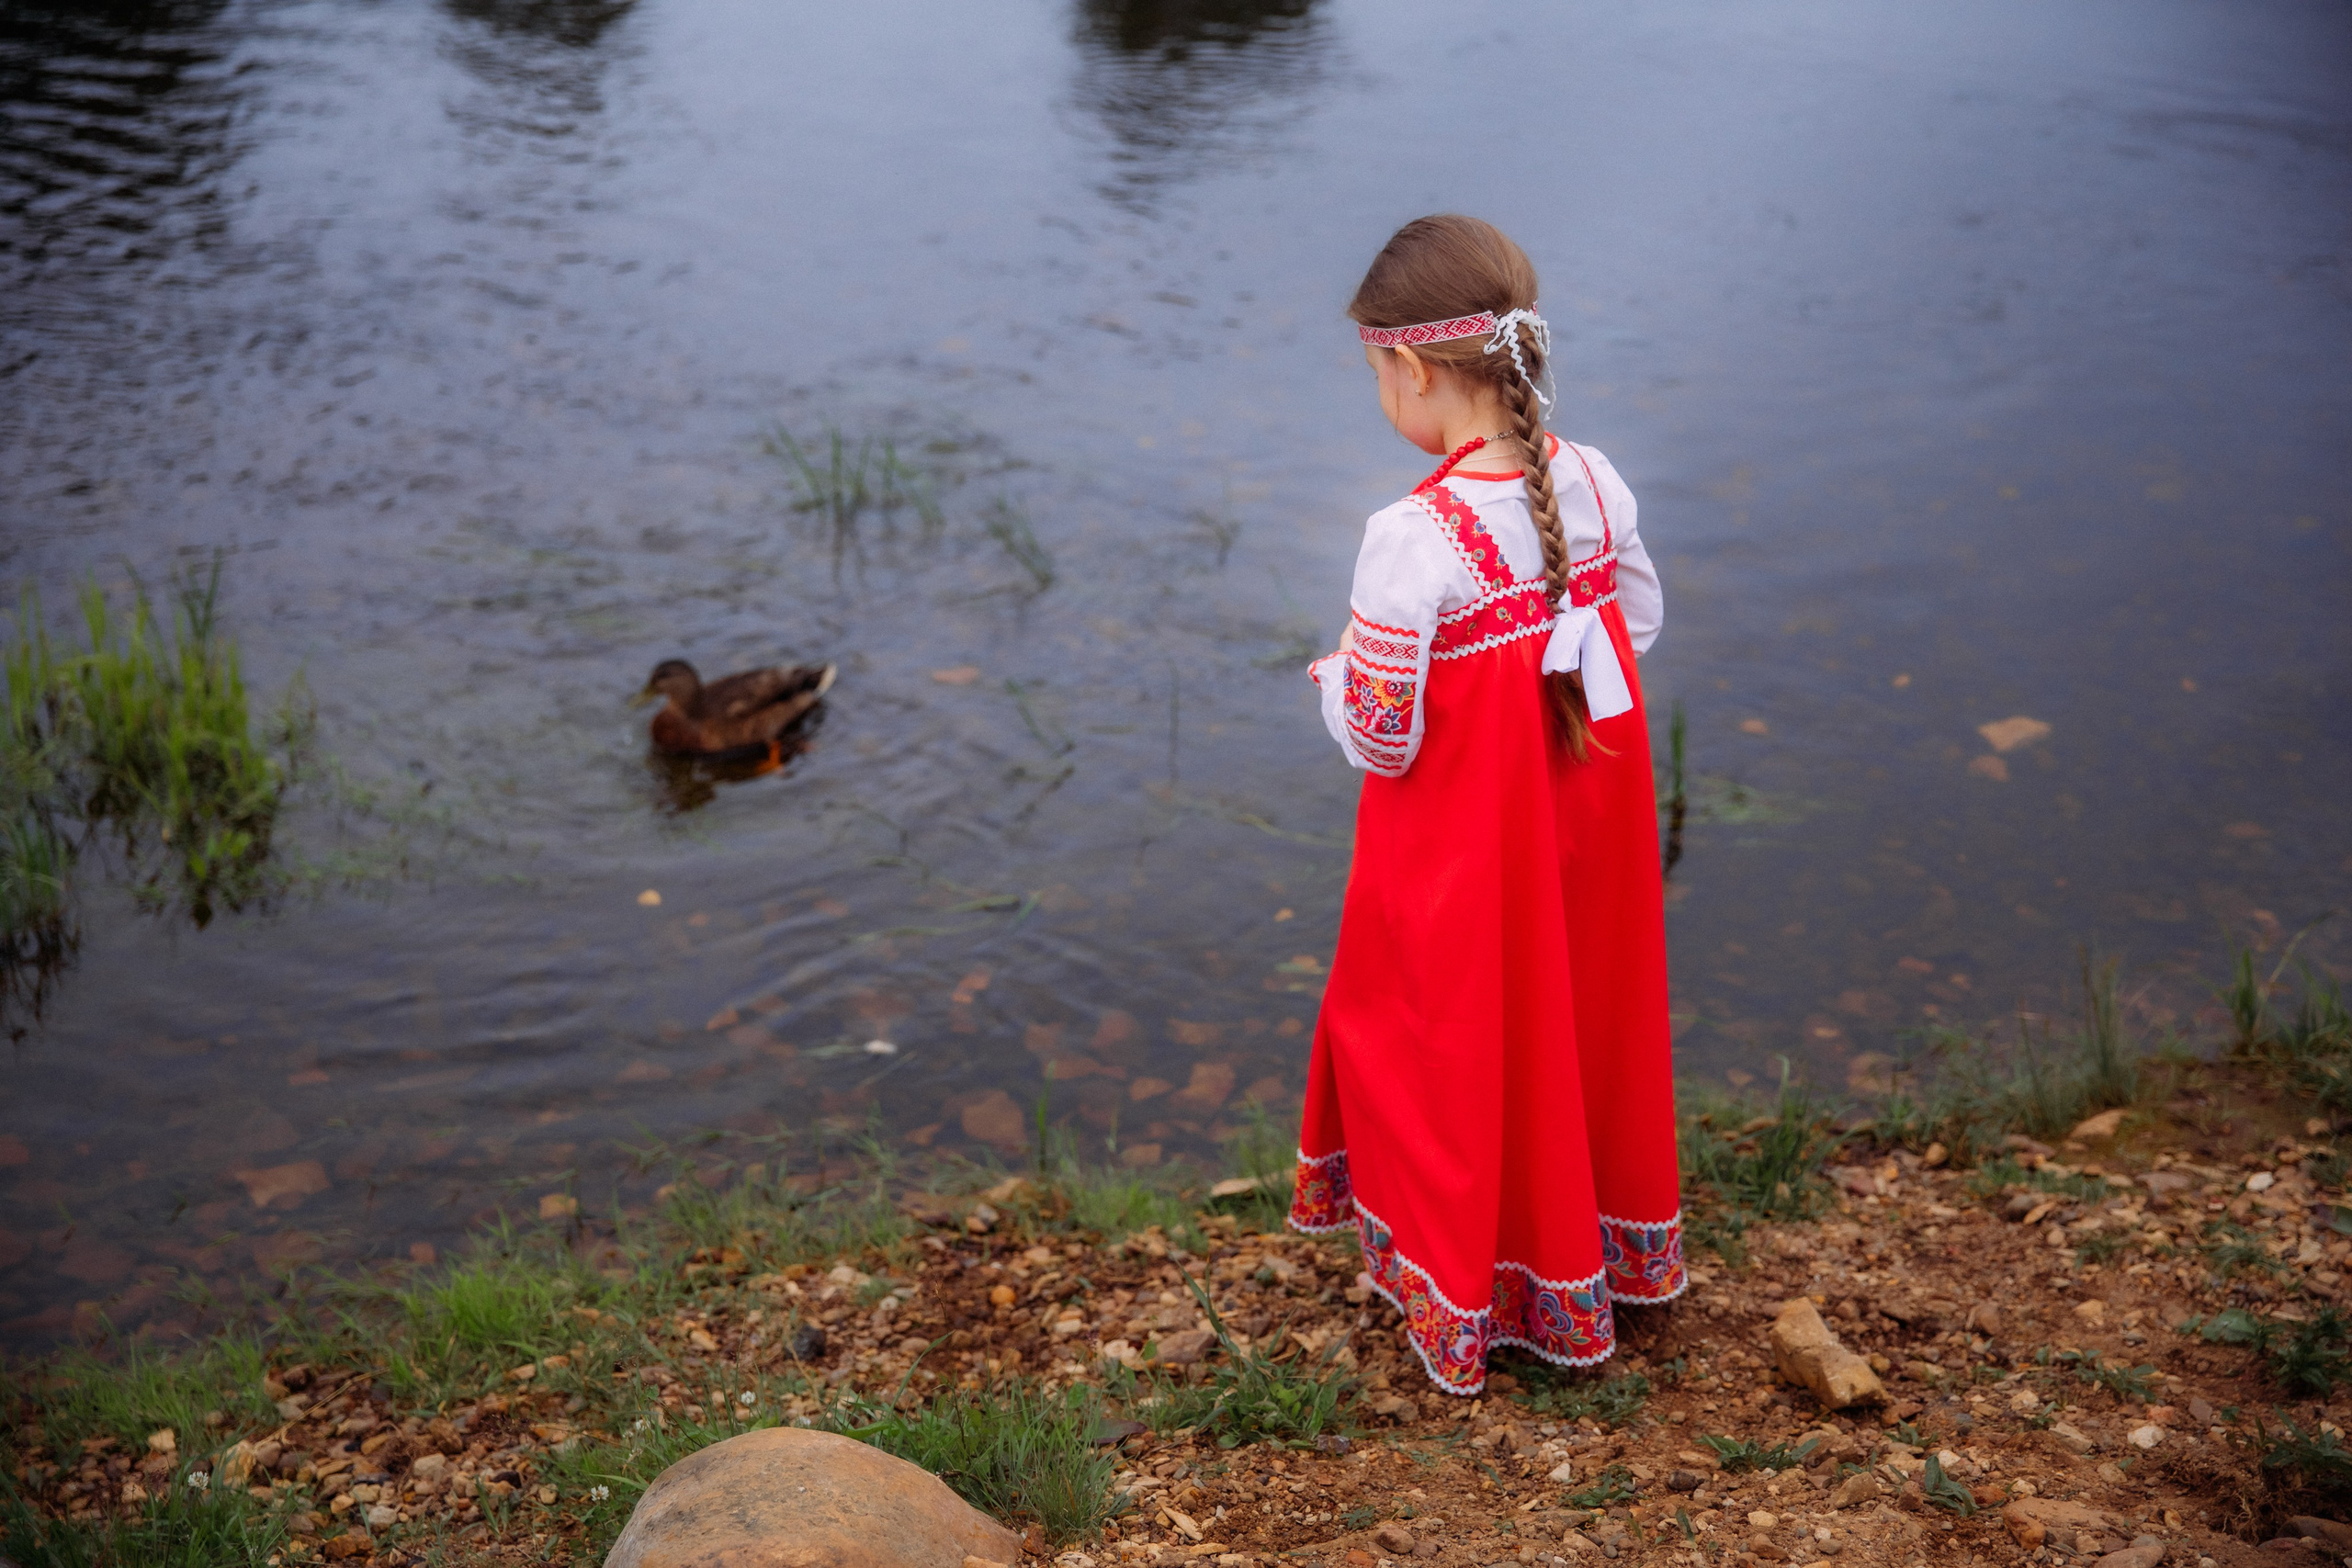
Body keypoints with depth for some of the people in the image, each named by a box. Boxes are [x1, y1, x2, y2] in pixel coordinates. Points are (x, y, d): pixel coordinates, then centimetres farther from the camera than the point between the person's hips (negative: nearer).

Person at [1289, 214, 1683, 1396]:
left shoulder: (1413, 541, -28)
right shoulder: (1591, 483, -9)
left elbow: (1379, 736, -21)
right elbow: (1638, 622, 6)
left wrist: (1335, 674, -1)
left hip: (1464, 860, -6)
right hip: (1586, 835, 6)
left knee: (1461, 1043, 13)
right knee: (1582, 1011, 24)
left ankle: (1462, 1288, 30)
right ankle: (1611, 1230, 44)